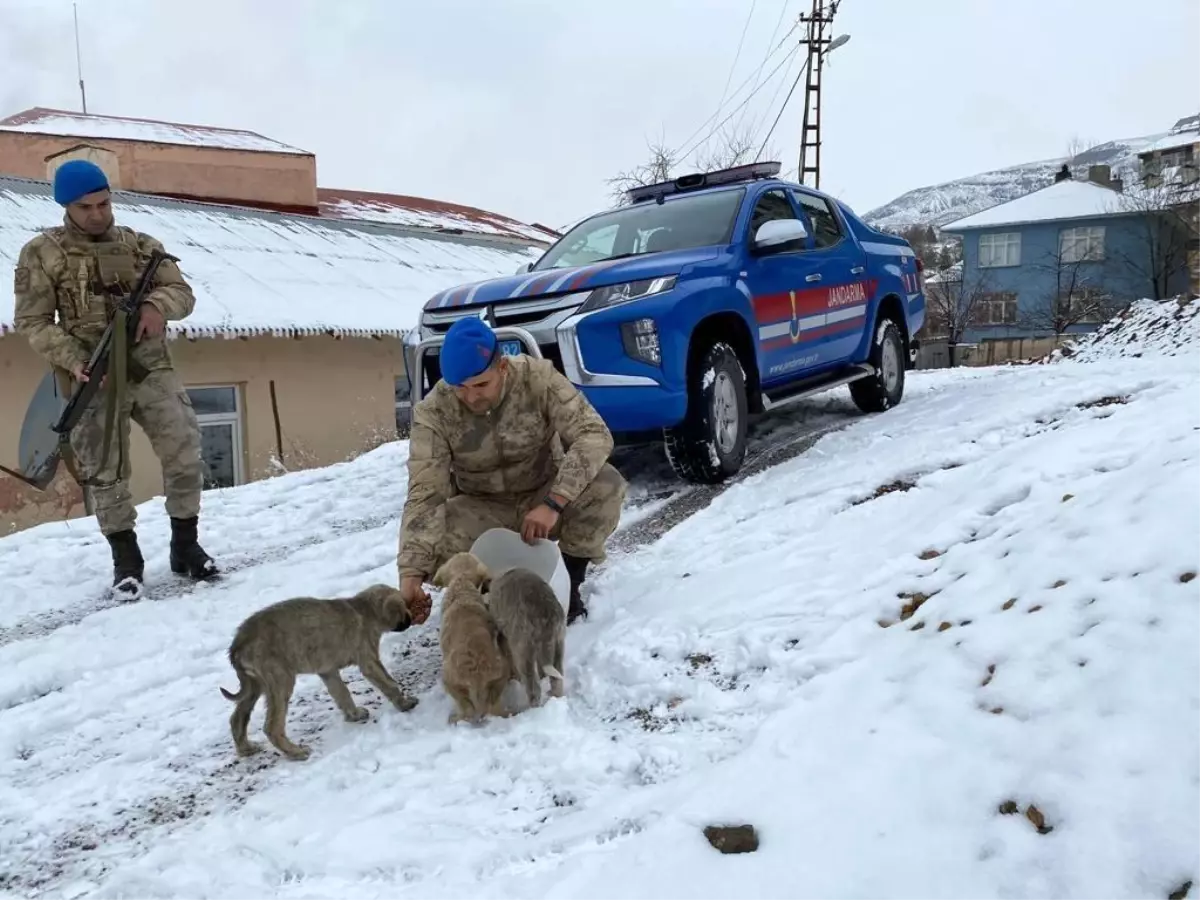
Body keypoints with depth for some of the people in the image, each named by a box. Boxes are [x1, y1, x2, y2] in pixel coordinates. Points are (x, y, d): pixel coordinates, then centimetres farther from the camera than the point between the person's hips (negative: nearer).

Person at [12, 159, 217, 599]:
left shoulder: (141, 245, 10)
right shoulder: (41, 254, 0)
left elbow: (182, 292, 7)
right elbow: (31, 322, -2)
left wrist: (159, 303, -18)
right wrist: (73, 360, -17)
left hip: (152, 370, 2)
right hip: (94, 380, -2)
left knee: (186, 456, -3)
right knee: (105, 473, 4)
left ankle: (185, 545, 14)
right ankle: (126, 558, 20)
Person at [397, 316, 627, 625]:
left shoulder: (538, 377, -23)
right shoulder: (433, 412, -21)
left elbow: (595, 435, -28)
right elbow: (424, 495, -25)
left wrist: (554, 503, -41)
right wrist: (412, 572, -40)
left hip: (546, 498, 0)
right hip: (484, 512, 1)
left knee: (606, 485, -30)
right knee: (431, 541, -30)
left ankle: (570, 581, -6)